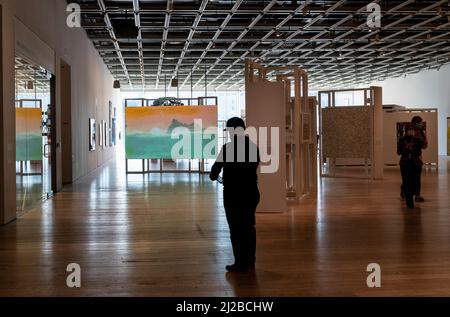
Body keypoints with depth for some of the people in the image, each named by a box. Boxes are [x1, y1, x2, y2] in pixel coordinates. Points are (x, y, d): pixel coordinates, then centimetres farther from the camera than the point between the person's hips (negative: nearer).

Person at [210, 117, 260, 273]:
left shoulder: (229, 147, -15)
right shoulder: (253, 147, 4)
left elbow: (217, 166, -8)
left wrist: (214, 176, 16)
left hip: (233, 194, -6)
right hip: (251, 192, 6)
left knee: (236, 228, 1)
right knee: (249, 227, 15)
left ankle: (240, 264, 4)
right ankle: (250, 261, 22)